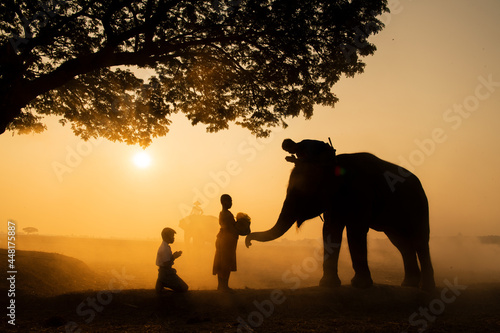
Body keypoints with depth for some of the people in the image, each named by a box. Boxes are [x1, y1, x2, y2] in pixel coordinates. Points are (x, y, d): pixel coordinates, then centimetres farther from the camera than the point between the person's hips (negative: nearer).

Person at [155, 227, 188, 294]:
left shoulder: (164, 246, 11)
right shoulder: (165, 249, -22)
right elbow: (166, 264, -24)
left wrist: (174, 255, 6)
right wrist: (174, 257, -14)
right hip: (166, 273, -10)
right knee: (184, 288, -5)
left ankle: (162, 284, 8)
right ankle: (163, 283, -3)